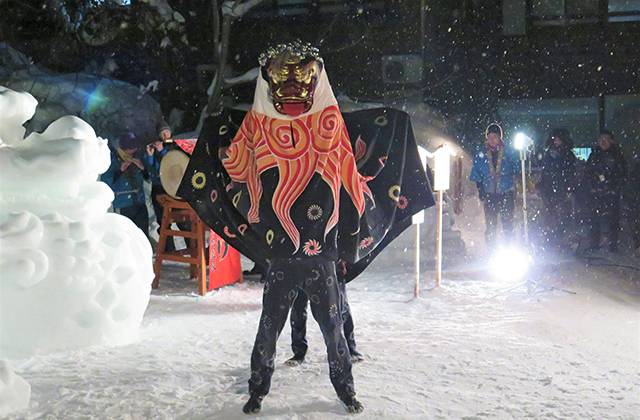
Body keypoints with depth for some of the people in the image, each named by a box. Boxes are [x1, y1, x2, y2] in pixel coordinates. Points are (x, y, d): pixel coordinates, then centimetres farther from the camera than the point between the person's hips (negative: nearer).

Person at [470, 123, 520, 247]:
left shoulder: (508, 154, 1)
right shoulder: (481, 155, 4)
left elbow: (516, 172, 8)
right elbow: (476, 177, 8)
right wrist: (481, 194, 1)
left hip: (506, 195, -1)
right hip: (489, 196, 1)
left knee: (508, 226, 1)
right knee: (490, 227, 4)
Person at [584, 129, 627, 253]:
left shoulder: (617, 156, 7)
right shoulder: (594, 155, 13)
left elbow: (622, 175, 3)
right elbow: (587, 173, 12)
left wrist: (616, 189, -7)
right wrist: (591, 188, -1)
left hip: (612, 195, -2)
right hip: (596, 194, 2)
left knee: (613, 220, -4)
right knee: (595, 220, 0)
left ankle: (613, 246, 1)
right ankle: (593, 246, 6)